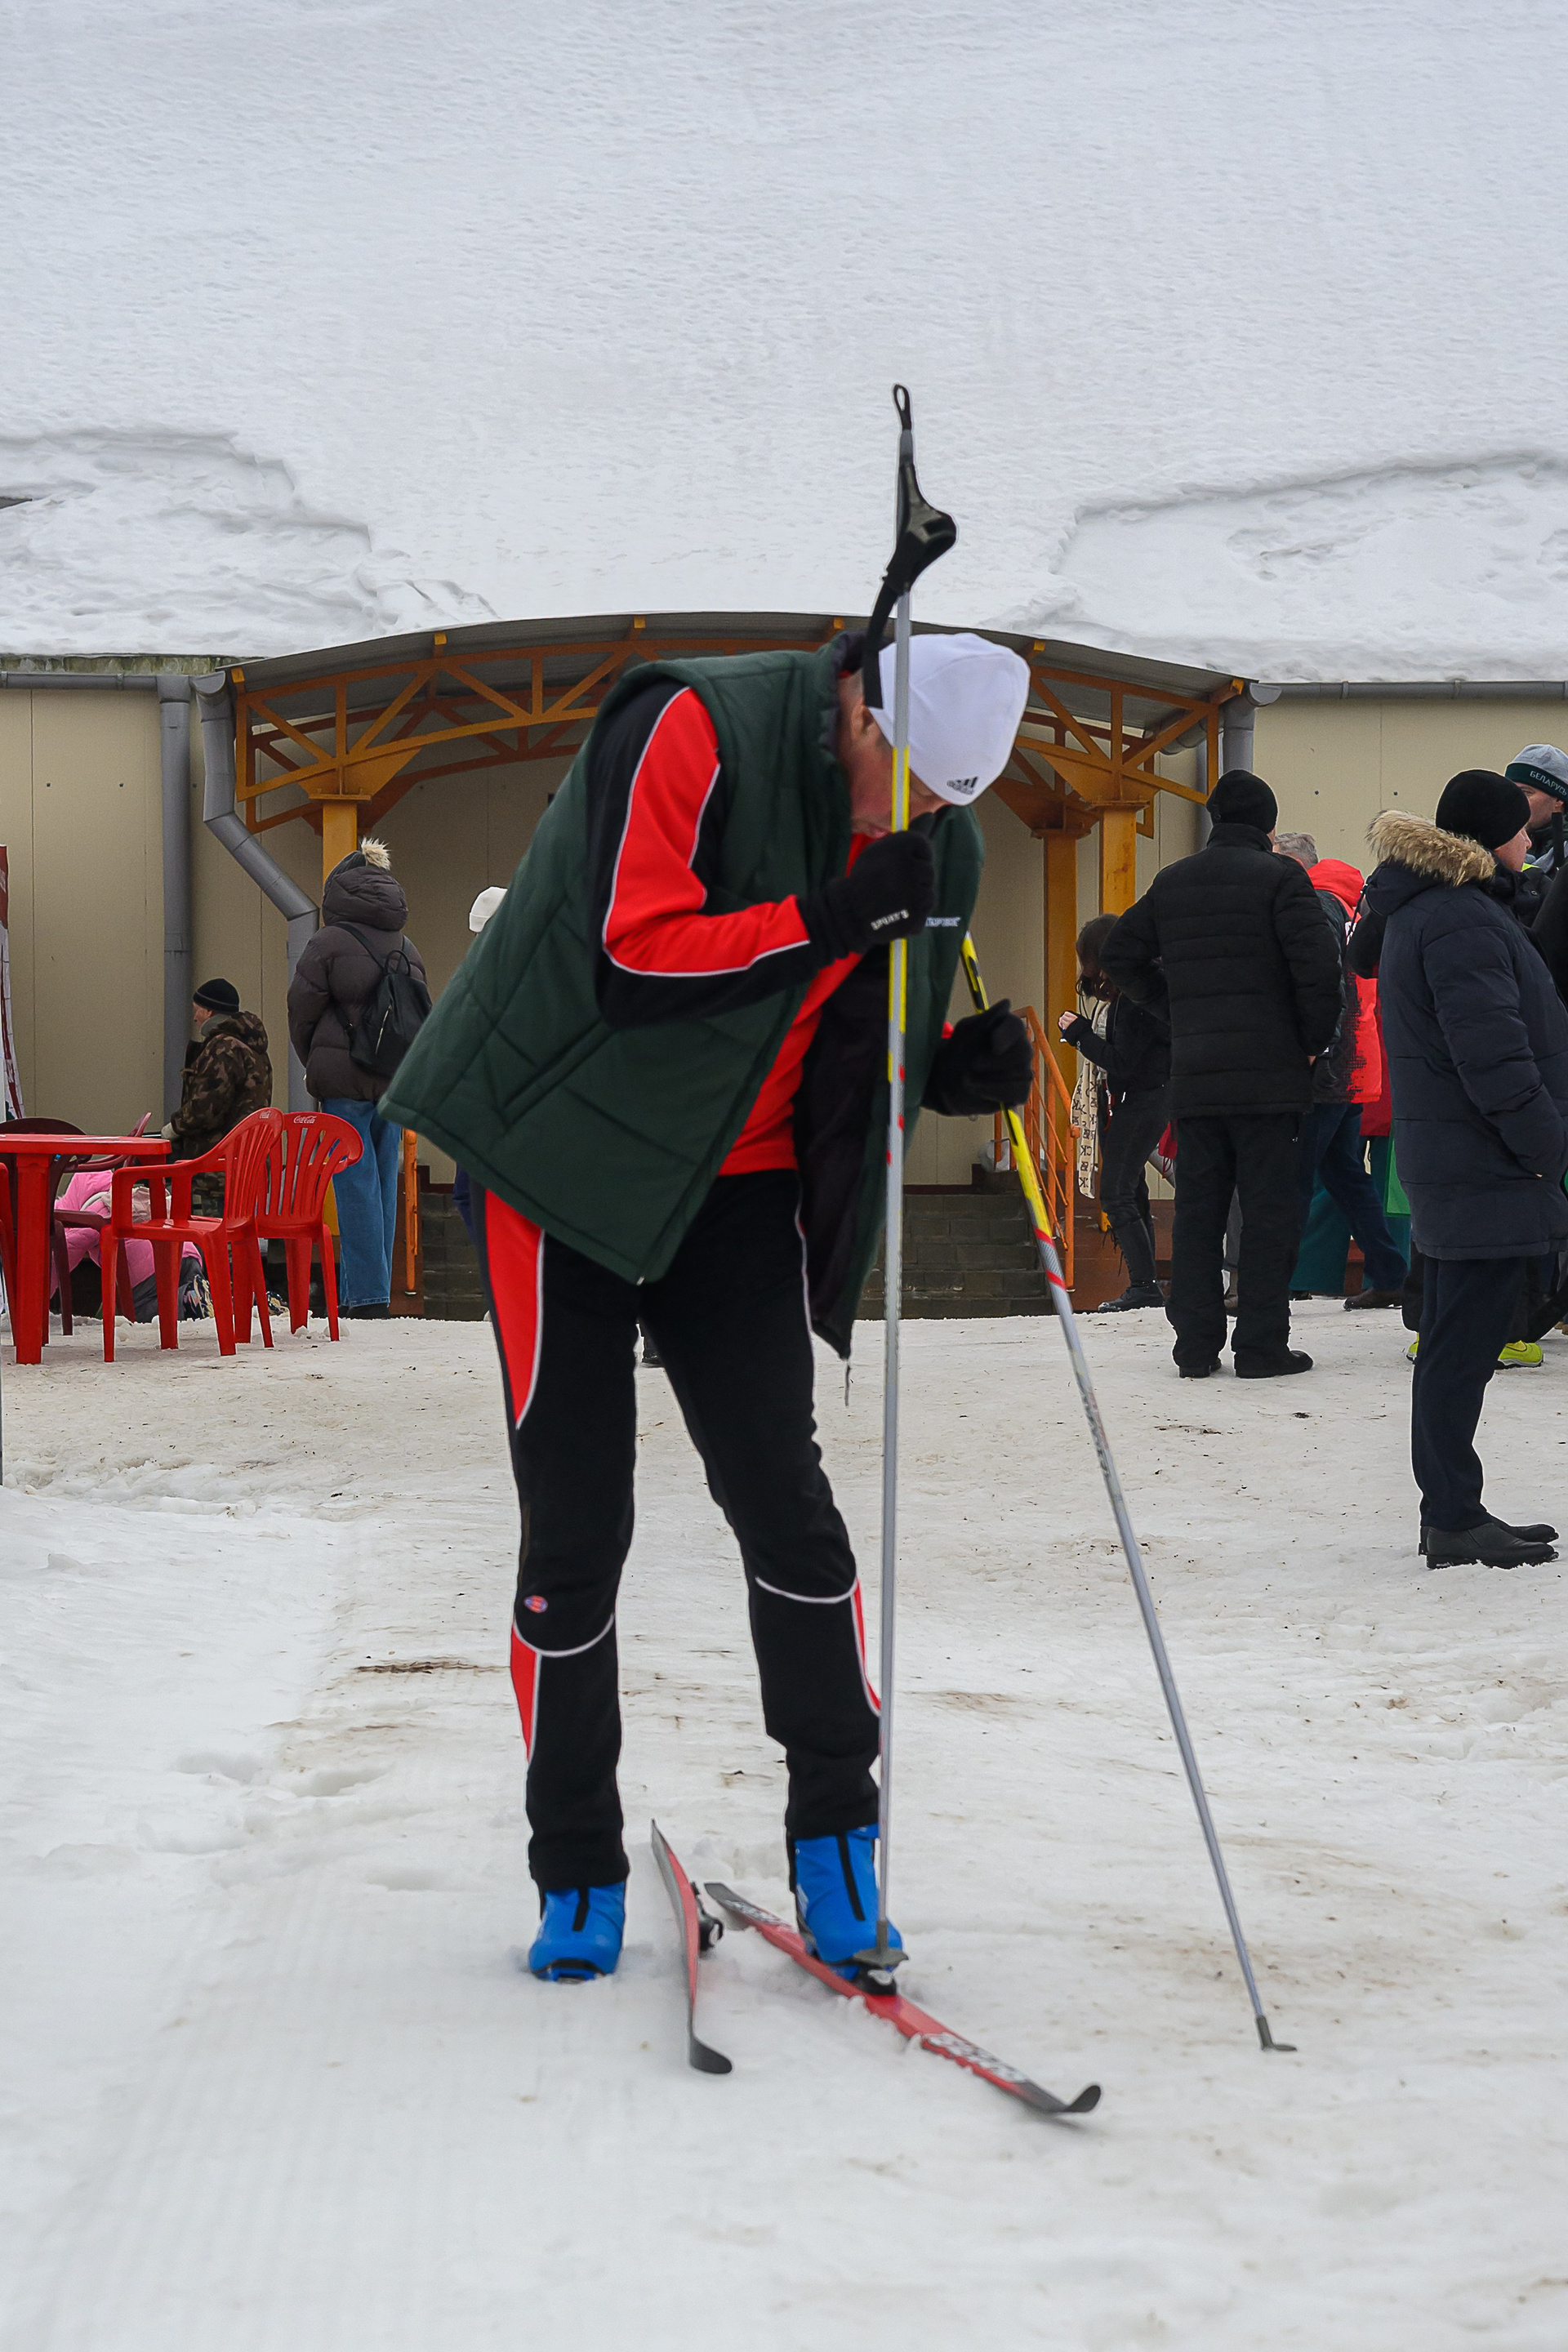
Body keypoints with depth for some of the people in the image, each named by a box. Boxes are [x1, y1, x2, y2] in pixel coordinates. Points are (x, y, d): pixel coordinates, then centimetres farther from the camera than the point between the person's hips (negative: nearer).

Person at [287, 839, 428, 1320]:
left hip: (345, 1081, -5)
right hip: (396, 1080, 5)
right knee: (384, 1180, 10)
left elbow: (302, 1010, -2)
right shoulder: (407, 947, 10)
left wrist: (314, 1063, 14)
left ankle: (366, 1295, -7)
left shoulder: (329, 943, -7)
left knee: (355, 1181, -4)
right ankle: (372, 1290, 14)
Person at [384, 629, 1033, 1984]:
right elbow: (634, 959, -28)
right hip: (572, 1161, -4)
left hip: (739, 1186, 4)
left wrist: (962, 1068, -11)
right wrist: (829, 920, -33)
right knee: (575, 1528, -1)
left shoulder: (937, 845, -1)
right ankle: (577, 1871, 14)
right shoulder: (698, 730, -20)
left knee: (778, 1490, -6)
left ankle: (836, 1829, 10)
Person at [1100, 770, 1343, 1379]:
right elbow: (1318, 963, -15)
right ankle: (1261, 1344, -1)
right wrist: (1313, 1040, -2)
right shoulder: (1277, 876, -6)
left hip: (1192, 1076, 5)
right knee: (1269, 1208, 0)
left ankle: (1196, 1344, 9)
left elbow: (1120, 954, 18)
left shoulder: (1171, 882, 11)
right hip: (1269, 1074, -5)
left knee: (1196, 1208, 9)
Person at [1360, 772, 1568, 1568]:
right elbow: (1492, 1049, -23)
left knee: (1455, 1338, 14)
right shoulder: (1461, 920, -17)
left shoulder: (1419, 911, 17)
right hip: (1482, 1165, -11)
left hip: (1446, 1159, 11)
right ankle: (1452, 1521, -3)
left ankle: (1451, 1513, 20)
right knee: (1463, 1342, -7)